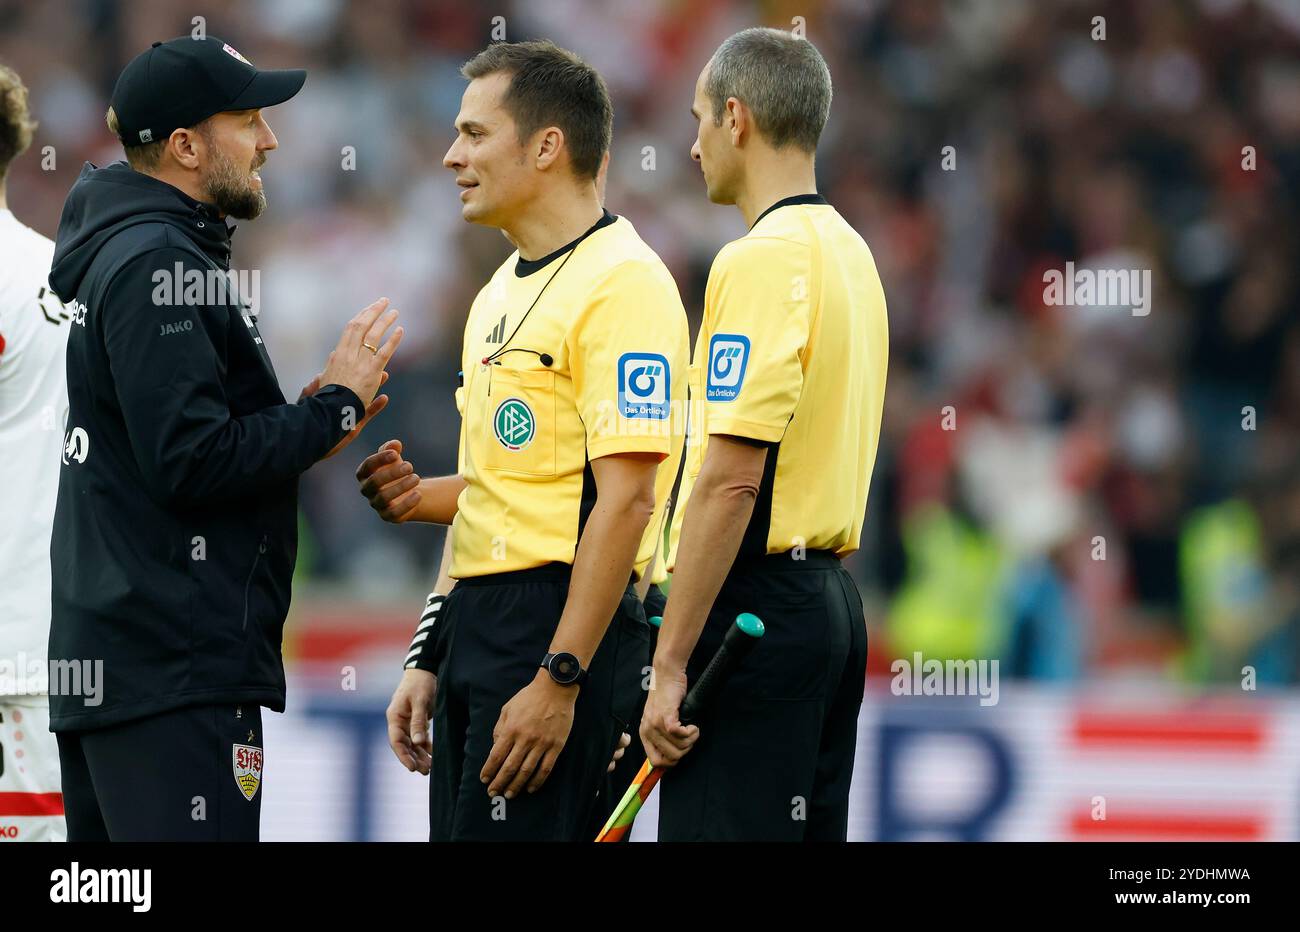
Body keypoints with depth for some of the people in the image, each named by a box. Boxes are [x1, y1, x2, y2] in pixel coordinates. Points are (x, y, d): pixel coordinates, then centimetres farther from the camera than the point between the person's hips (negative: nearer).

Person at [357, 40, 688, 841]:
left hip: (565, 627, -10)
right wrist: (420, 497, 6)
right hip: (478, 624, 10)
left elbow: (625, 498, -19)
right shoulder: (505, 292, 19)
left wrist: (558, 682, -23)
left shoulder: (619, 282, -12)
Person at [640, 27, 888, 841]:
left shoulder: (761, 262, -15)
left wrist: (672, 664, -19)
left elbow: (731, 480, -20)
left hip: (757, 604, -10)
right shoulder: (851, 253, 16)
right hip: (833, 593, 10)